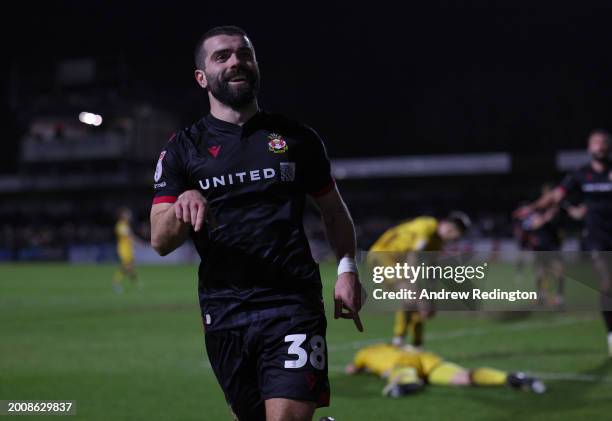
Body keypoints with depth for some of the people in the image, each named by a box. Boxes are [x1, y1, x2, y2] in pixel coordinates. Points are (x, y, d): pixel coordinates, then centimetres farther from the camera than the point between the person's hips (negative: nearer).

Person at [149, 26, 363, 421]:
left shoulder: (298, 138, 9)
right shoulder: (183, 149, 7)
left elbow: (333, 210, 18)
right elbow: (160, 242, -1)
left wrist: (347, 269, 3)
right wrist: (182, 209, -22)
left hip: (294, 304, -2)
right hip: (224, 312, 2)